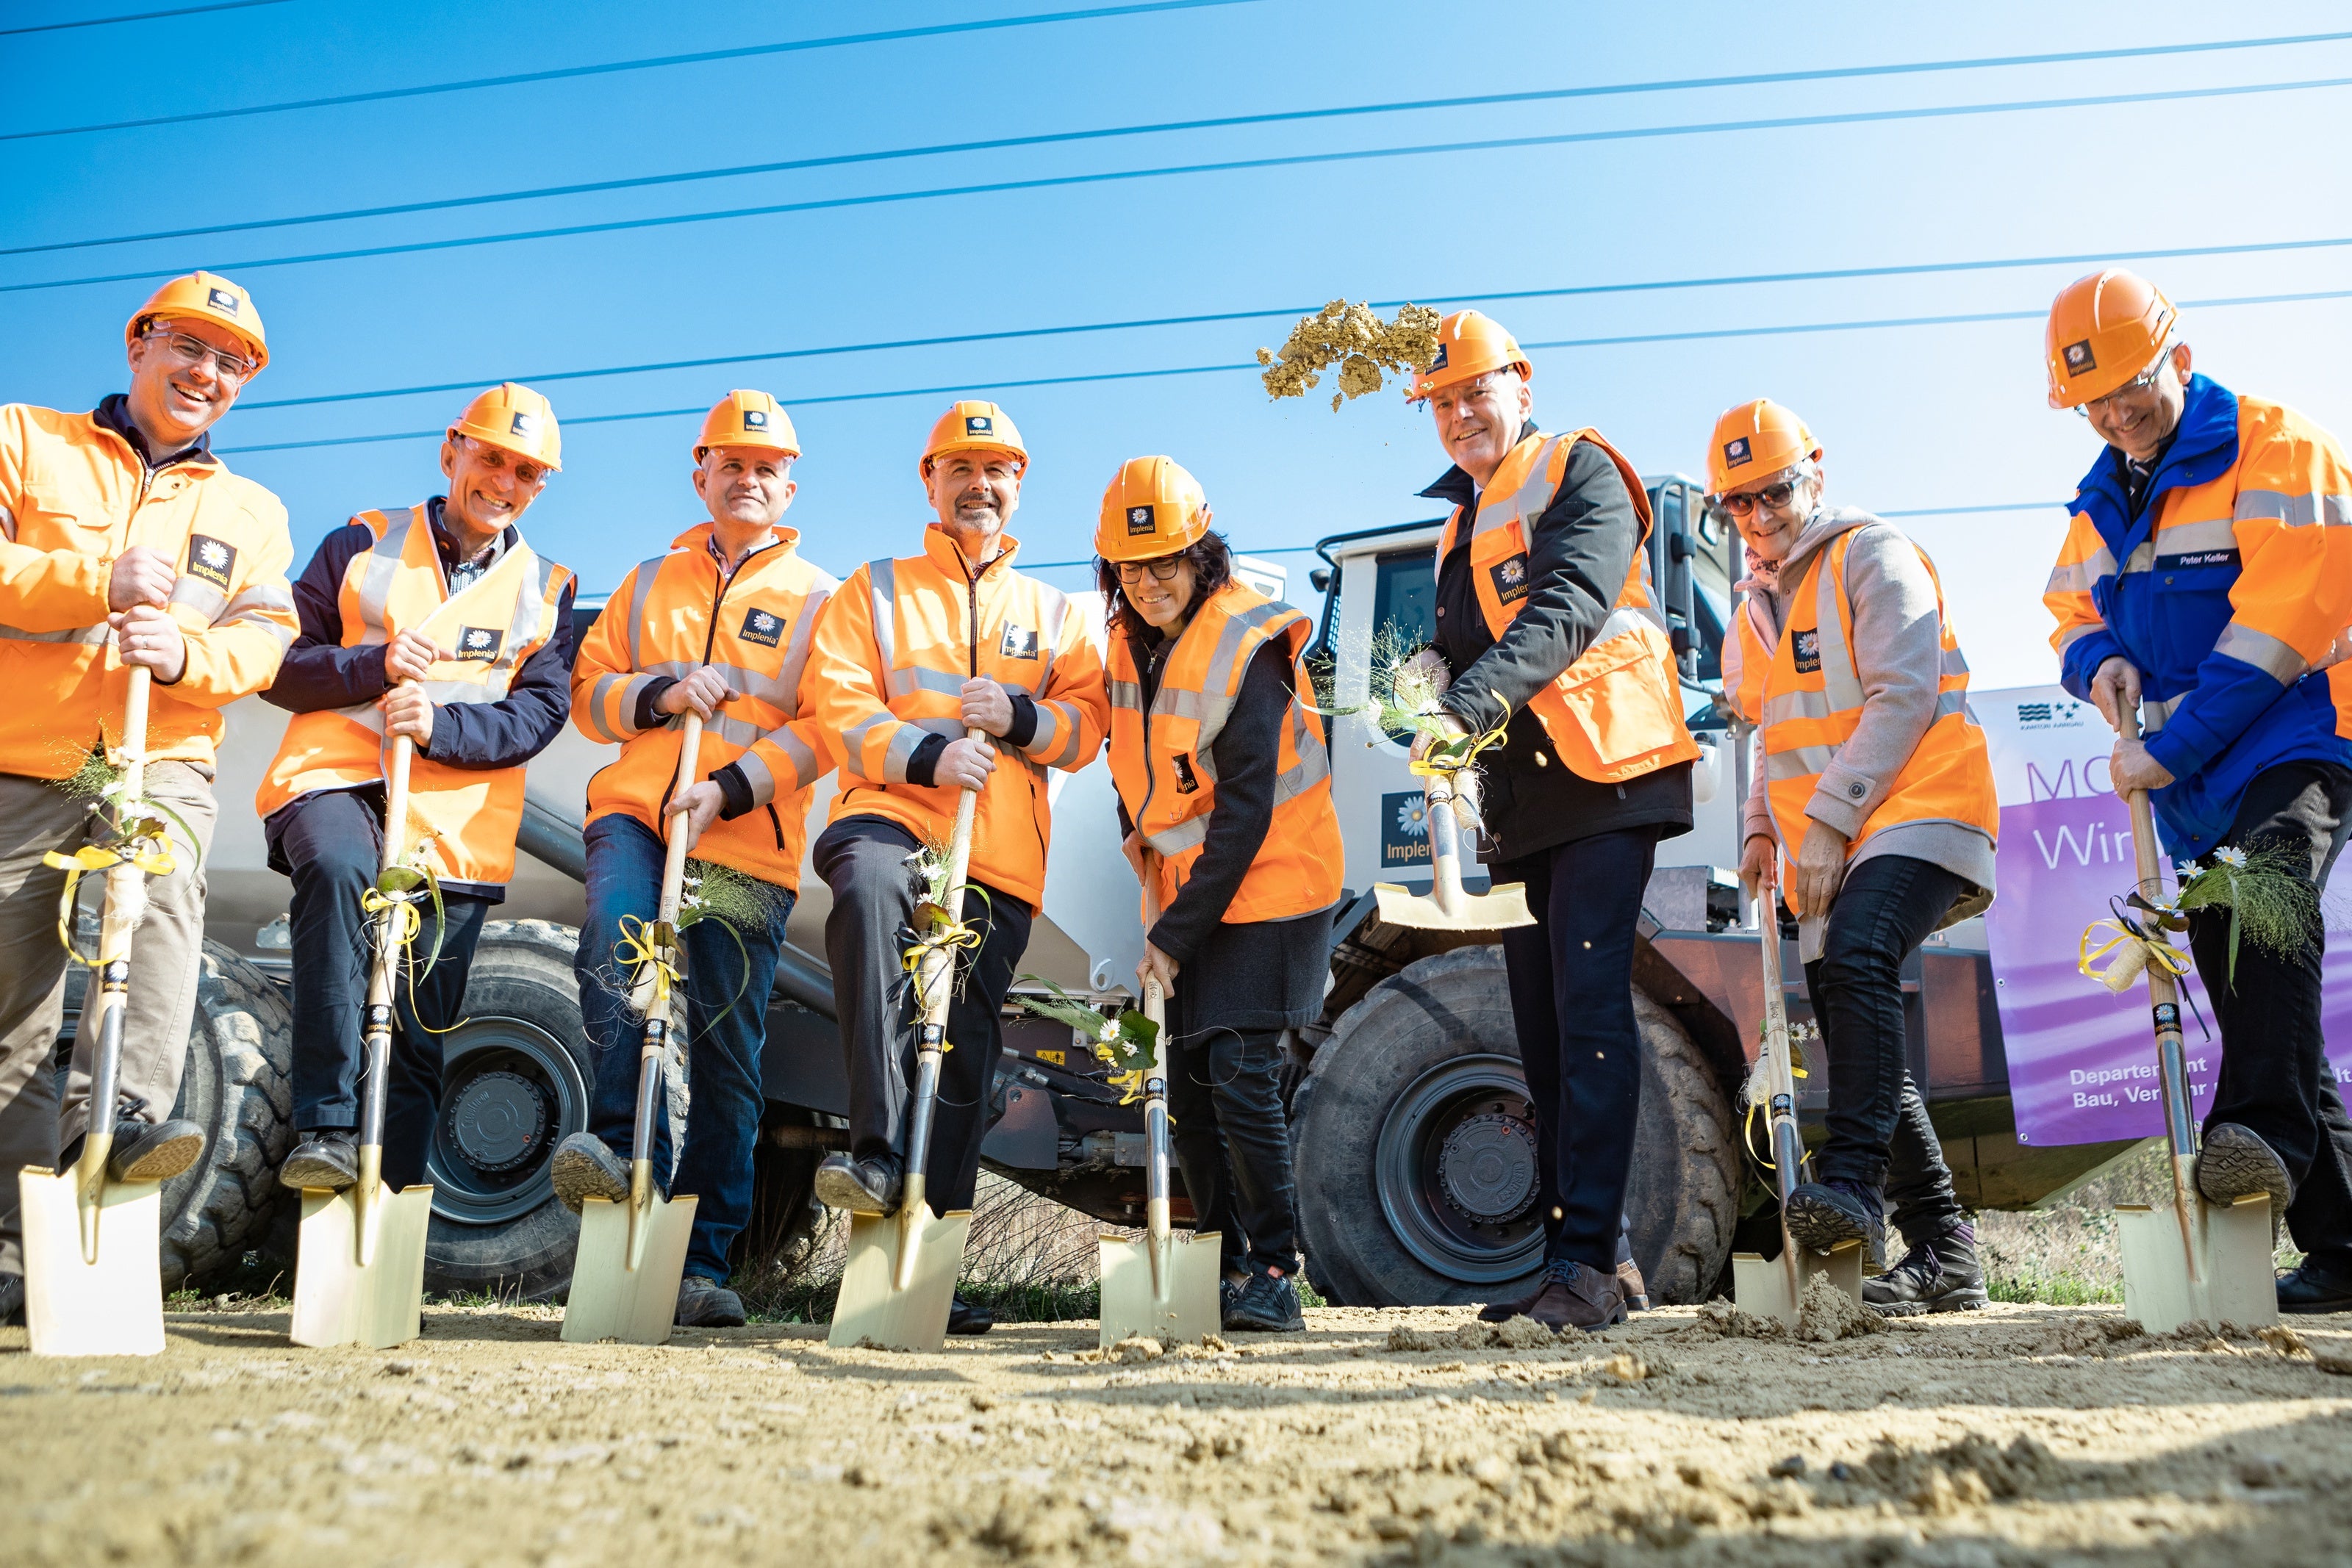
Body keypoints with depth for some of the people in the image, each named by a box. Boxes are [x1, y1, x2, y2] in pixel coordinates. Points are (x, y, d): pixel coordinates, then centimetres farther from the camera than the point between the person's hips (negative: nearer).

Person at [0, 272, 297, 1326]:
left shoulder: (252, 513, 19)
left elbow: (261, 638, 5)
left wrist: (183, 653, -15)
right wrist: (96, 581, -16)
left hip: (161, 761, 1)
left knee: (165, 895, -33)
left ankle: (126, 1113, -44)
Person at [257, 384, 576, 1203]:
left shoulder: (547, 591, 15)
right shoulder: (363, 543, 13)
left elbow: (540, 712, 1)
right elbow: (281, 663, 8)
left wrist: (441, 724, -17)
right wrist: (372, 667, -12)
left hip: (454, 823, 2)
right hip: (337, 777, -1)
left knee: (417, 1037, 2)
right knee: (339, 868, -36)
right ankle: (324, 1128, -33)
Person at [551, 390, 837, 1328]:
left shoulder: (816, 598, 11)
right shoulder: (649, 583, 20)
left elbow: (822, 729, 1)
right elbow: (588, 689, 16)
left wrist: (729, 789, -14)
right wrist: (657, 695, -6)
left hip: (749, 844, -1)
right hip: (635, 810, 2)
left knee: (727, 1053, -1)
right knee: (615, 939, -32)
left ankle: (702, 1260, 5)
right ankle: (622, 1144, -27)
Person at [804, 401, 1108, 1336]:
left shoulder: (1051, 613, 24)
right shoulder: (874, 592, 18)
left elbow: (1087, 724, 15)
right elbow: (839, 706, 3)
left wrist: (1021, 716, -6)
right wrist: (924, 753, -14)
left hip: (998, 857, 3)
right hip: (888, 815, -2)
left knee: (964, 1053, 0)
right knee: (870, 893, -39)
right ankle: (876, 1154, -39)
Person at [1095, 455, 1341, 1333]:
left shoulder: (1246, 648, -18)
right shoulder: (1131, 642, 5)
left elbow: (1245, 813, -21)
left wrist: (1177, 932, -21)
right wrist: (1137, 834, 7)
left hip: (1266, 888, -7)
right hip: (1186, 889, 7)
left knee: (1242, 1074, -13)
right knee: (1190, 1086, 7)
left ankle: (1274, 1275, -1)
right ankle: (1225, 1268, 17)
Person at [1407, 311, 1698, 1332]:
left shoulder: (1580, 474, -2)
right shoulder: (1463, 526, 23)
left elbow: (1568, 609, -20)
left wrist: (1469, 707, -34)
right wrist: (1428, 684, 2)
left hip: (1602, 778, -8)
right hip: (1517, 800, 8)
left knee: (1589, 1007, -16)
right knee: (1545, 1029, 7)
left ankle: (1587, 1262, -16)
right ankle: (1571, 1264, 12)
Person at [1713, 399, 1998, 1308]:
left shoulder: (1873, 558, -1)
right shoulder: (1757, 610, 22)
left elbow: (1903, 696, -13)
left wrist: (1828, 818, -17)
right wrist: (1762, 828, 12)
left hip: (1913, 813, -8)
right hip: (1825, 857, 8)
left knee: (1857, 961, -33)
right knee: (1862, 1047, 3)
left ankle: (1851, 1183, -37)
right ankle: (1945, 1258, 9)